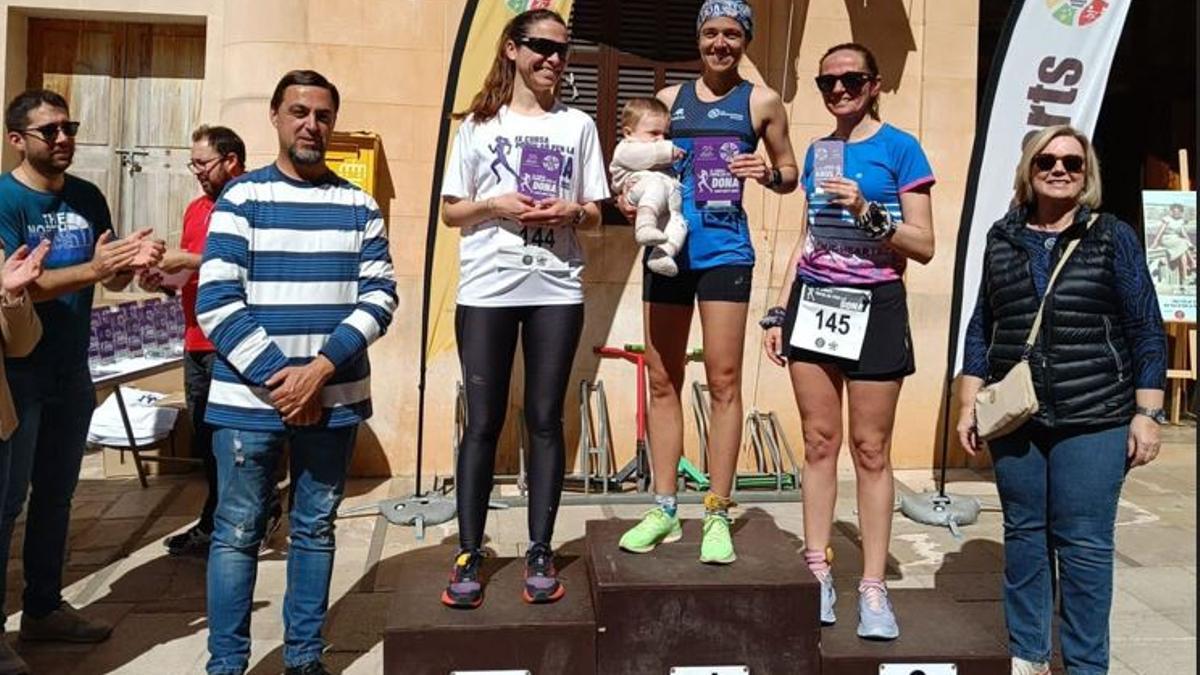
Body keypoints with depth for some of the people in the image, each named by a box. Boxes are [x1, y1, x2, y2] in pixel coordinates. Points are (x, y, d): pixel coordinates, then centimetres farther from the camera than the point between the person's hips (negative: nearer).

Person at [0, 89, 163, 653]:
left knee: (56, 495, 15)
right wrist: (91, 269, -31)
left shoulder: (88, 198, 7)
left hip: (71, 372, 7)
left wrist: (132, 263, -13)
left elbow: (111, 281, 9)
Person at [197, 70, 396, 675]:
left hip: (335, 398, 2)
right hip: (248, 398, -2)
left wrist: (321, 368, -12)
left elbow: (379, 295, 0)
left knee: (316, 530, 11)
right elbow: (216, 302, -6)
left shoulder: (360, 206, 8)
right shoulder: (241, 198, 1)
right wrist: (276, 377, -13)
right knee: (237, 533, 5)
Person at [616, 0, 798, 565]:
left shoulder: (761, 102, 8)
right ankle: (664, 509, 16)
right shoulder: (669, 99, 13)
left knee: (723, 380, -4)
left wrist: (769, 174, -9)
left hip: (724, 248, -3)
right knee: (662, 380, 5)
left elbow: (790, 173, 13)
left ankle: (717, 515, 6)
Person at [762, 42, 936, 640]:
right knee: (819, 441, 6)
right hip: (813, 301, 5)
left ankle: (873, 589, 8)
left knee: (870, 449, -1)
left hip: (874, 307, -4)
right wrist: (778, 311, 13)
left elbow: (924, 245, -5)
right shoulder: (816, 151, 14)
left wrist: (868, 214, -19)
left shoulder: (900, 148, -2)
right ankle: (818, 575, 15)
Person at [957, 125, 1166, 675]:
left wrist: (1147, 412, -6)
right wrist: (969, 404, 7)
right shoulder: (1003, 238, 8)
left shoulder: (1113, 237, 1)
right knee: (1024, 536, 11)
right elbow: (981, 328, 11)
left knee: (1084, 545, 1)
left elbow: (1145, 331, 0)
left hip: (1093, 421, -3)